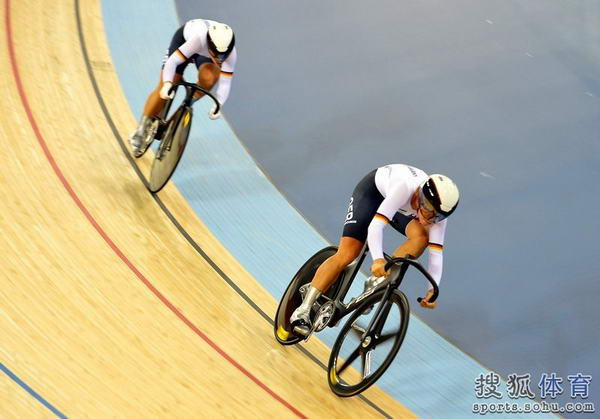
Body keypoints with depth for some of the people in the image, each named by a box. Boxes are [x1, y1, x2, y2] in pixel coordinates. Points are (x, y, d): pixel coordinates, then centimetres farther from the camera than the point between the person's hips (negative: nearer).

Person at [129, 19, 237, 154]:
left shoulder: (231, 53, -36)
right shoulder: (199, 39, -44)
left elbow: (225, 83, -31)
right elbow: (172, 61, -42)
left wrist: (218, 105, -45)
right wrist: (167, 84, -56)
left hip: (204, 51, 2)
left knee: (208, 78, -32)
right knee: (163, 90, -8)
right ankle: (142, 129, 9)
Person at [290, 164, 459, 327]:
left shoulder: (438, 210, -29)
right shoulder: (405, 188, -43)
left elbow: (436, 253, -29)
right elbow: (376, 225, -48)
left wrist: (432, 290, -38)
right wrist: (378, 259, -62)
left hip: (402, 211, 4)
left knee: (421, 237, -28)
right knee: (346, 255, -17)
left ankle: (377, 281, -17)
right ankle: (304, 309, -11)